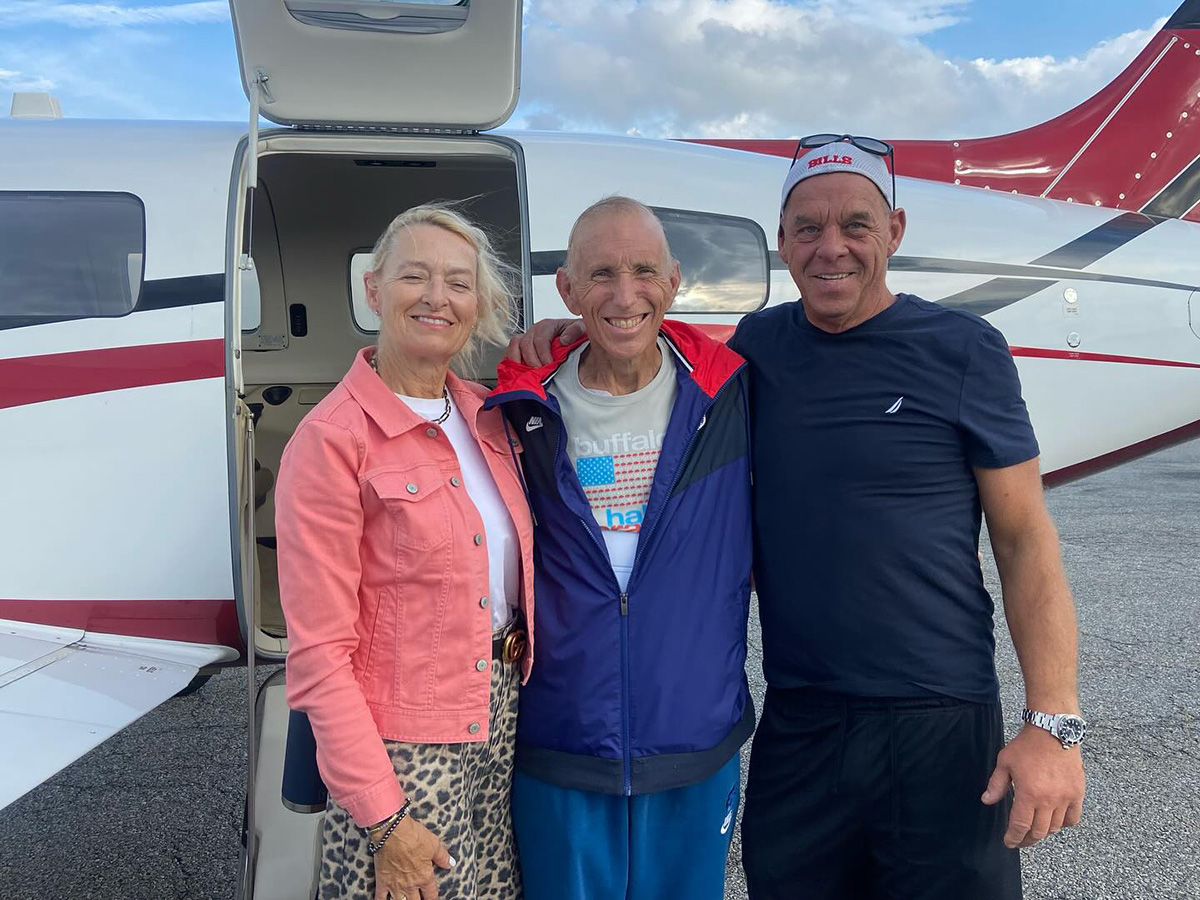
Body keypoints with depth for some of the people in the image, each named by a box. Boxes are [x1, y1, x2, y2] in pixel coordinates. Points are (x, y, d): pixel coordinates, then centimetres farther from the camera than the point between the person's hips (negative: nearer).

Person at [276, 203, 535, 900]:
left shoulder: (486, 415, 5)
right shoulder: (332, 439, -14)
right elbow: (320, 654, -15)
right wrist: (383, 820, -15)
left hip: (502, 710, 6)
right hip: (403, 740, -6)